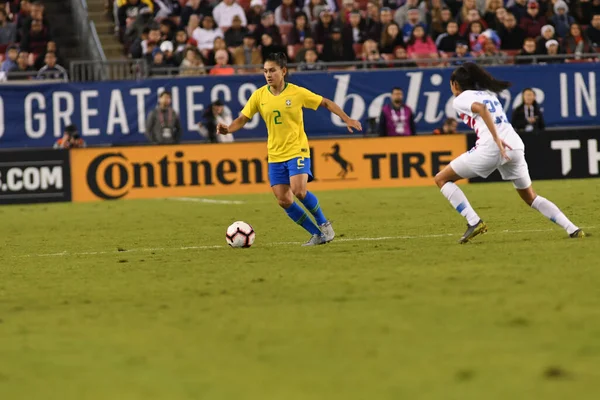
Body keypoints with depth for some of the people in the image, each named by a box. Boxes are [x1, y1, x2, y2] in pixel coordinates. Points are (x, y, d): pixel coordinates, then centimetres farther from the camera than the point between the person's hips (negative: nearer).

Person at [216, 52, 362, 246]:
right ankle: (317, 234, 11)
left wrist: (347, 119, -7)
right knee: (284, 201, -2)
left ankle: (324, 224, -2)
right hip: (275, 156, 4)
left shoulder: (297, 93, -9)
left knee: (298, 190, -25)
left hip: (297, 151, -4)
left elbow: (326, 103, 1)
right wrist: (228, 129, -19)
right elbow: (242, 119, 2)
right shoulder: (259, 96, -1)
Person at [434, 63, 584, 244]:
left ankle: (474, 222, -5)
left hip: (491, 147, -7)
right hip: (515, 146, 7)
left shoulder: (460, 99, 5)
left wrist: (496, 138, -20)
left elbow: (481, 108, -14)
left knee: (442, 179, 9)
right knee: (530, 197, 23)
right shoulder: (488, 94, 30)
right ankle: (572, 229, 9)